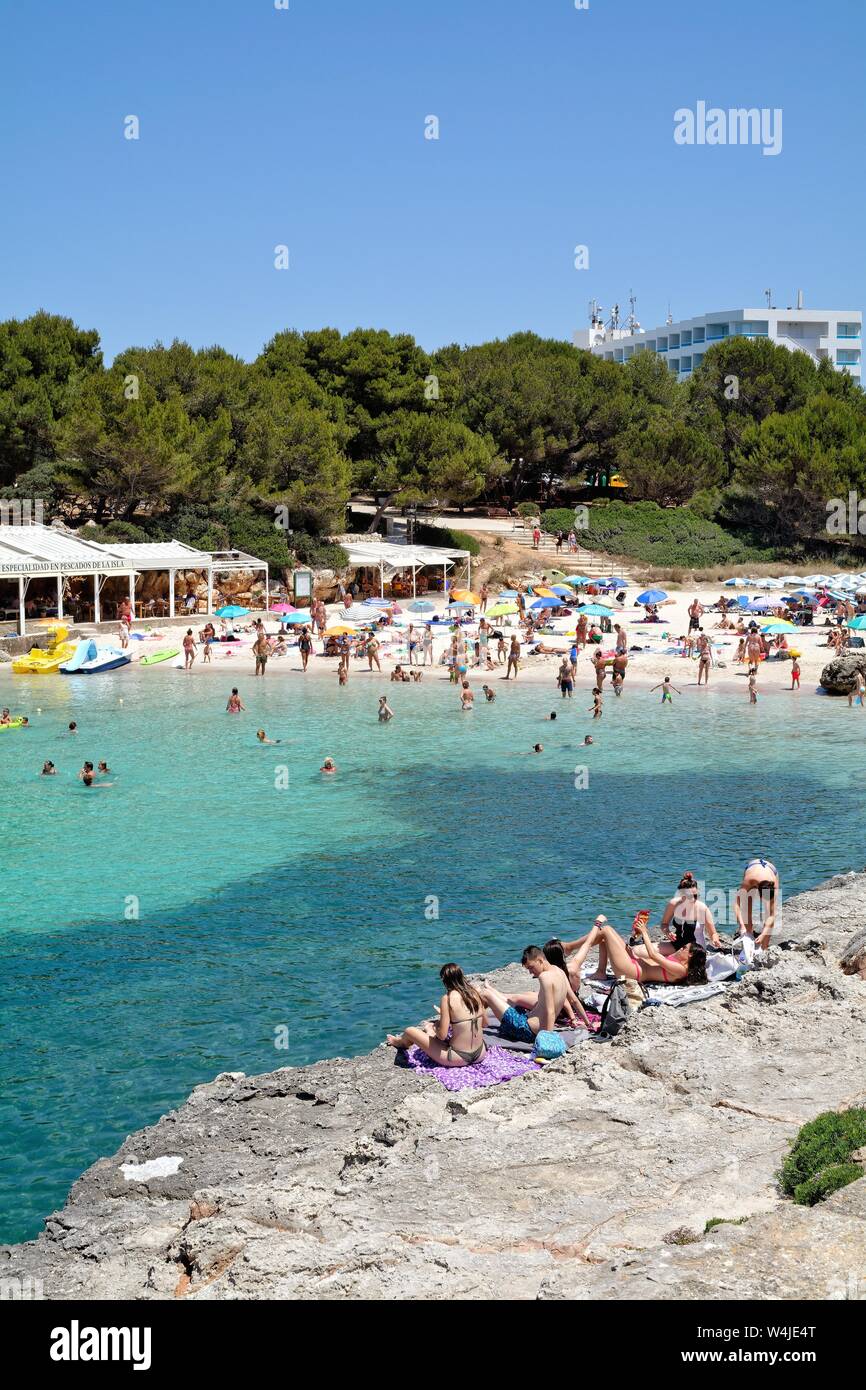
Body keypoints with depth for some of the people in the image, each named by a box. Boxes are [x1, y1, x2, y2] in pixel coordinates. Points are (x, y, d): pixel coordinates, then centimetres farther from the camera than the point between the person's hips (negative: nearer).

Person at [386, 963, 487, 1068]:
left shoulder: (448, 999, -16)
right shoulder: (476, 992, 0)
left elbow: (442, 1035, -17)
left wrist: (436, 1027, 5)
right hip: (480, 1055, 6)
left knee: (409, 1031, 13)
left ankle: (400, 1042, 47)